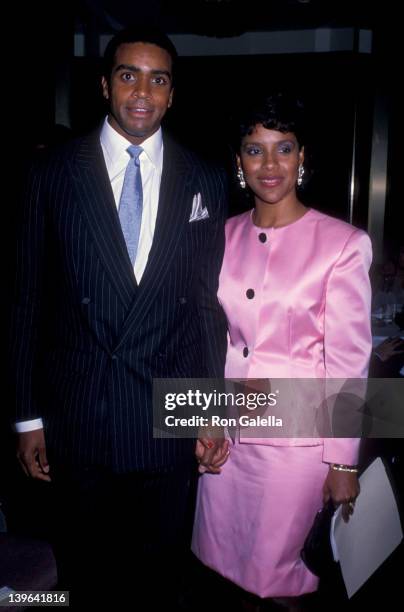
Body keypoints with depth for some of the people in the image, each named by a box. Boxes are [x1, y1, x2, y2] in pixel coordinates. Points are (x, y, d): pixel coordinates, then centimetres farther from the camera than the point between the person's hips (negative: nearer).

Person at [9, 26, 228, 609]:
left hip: (170, 418, 1)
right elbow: (29, 299, -2)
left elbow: (210, 302, 2)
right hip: (77, 415, 0)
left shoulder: (206, 182, 1)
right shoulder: (54, 172, -2)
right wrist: (29, 414, -1)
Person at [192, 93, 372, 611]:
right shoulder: (225, 235, 2)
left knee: (275, 565, 13)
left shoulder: (342, 243, -12)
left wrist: (343, 462, -8)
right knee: (226, 554, 20)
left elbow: (348, 358, -11)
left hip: (297, 434, -4)